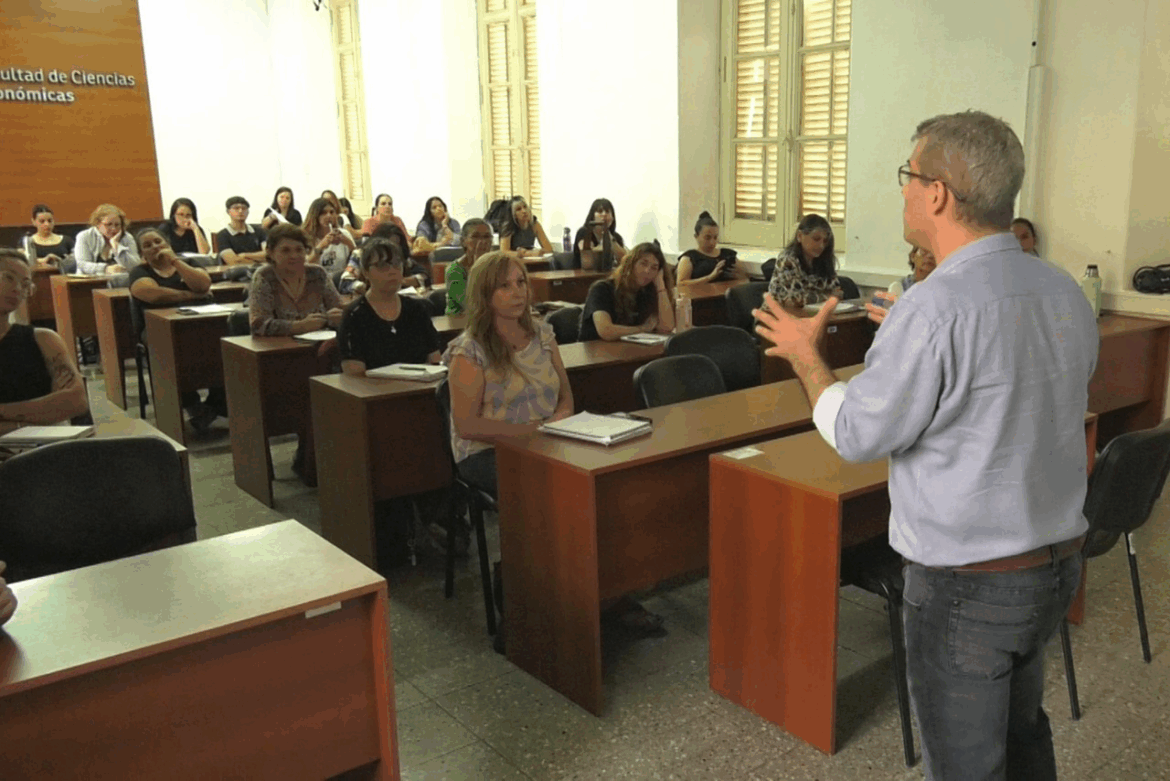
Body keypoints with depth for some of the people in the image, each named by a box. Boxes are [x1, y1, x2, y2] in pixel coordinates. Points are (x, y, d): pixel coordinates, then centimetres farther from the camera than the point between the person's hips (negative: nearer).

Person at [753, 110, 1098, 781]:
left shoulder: (935, 311, -26)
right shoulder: (1067, 293, 0)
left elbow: (857, 435, -16)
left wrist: (805, 355, -1)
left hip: (968, 583, -8)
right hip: (1059, 561, 8)